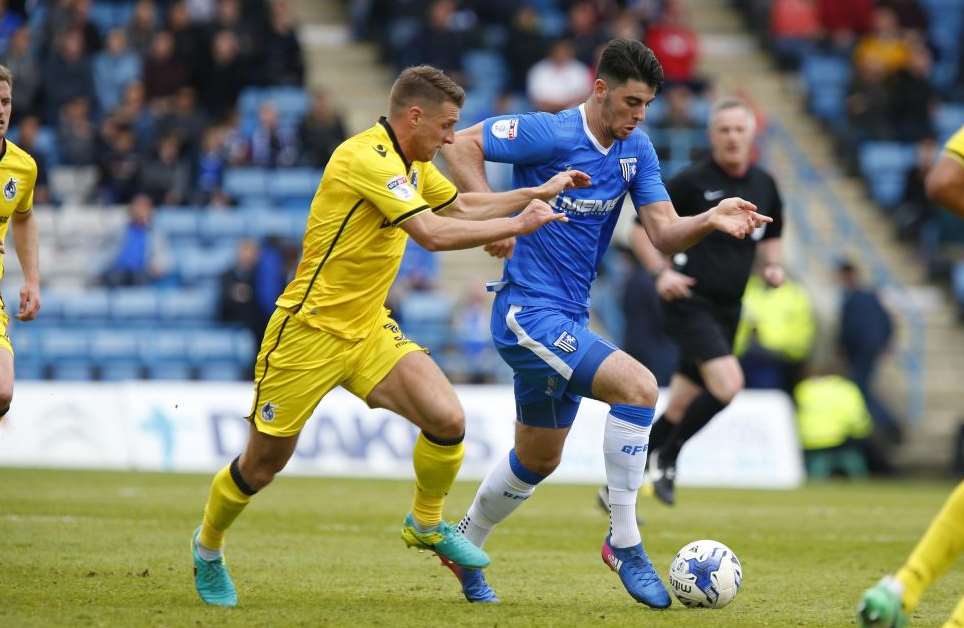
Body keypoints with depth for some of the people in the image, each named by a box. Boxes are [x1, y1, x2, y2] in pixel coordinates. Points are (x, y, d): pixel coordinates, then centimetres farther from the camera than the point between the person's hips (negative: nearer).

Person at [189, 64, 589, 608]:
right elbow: (433, 233, -31)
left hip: (369, 328, 8)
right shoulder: (368, 159, -23)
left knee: (448, 420, -13)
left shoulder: (412, 162, 7)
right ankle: (208, 548, 31)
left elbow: (461, 206, 24)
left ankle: (426, 523, 12)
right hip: (310, 331, -8)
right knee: (264, 464, 4)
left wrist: (538, 193, 14)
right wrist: (517, 225, -24)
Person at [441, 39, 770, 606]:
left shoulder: (636, 150, 5)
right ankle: (624, 542, -18)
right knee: (638, 386, -25)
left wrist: (711, 220, -21)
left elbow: (665, 232, -1)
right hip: (529, 312, -9)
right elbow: (462, 144, -14)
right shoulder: (552, 134, -15)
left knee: (538, 461, 20)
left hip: (567, 322, 9)